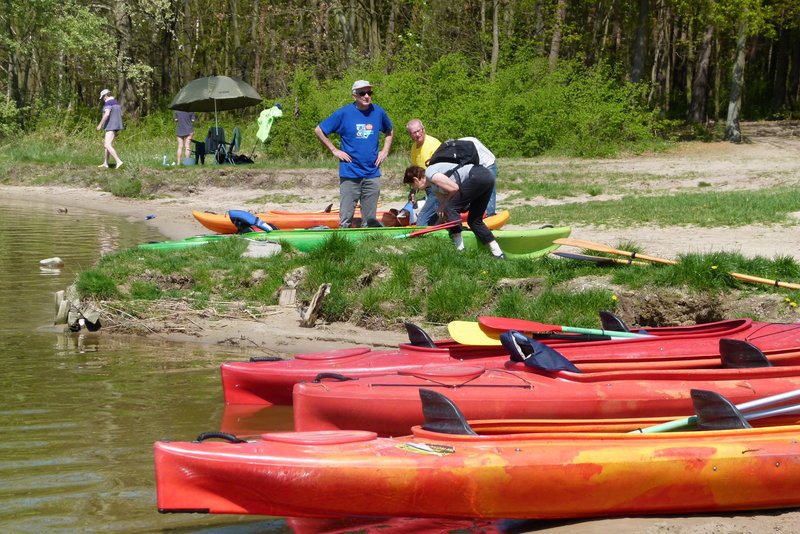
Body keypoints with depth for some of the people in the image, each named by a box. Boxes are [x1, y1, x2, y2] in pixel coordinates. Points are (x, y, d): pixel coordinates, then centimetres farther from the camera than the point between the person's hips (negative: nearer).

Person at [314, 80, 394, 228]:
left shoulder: (378, 112, 6)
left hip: (372, 174, 3)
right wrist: (334, 150, -2)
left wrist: (385, 151, 13)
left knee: (370, 220, 7)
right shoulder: (344, 113, -5)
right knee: (346, 219, -4)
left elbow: (390, 131, 27)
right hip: (349, 174, -3)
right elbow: (318, 130, 3)